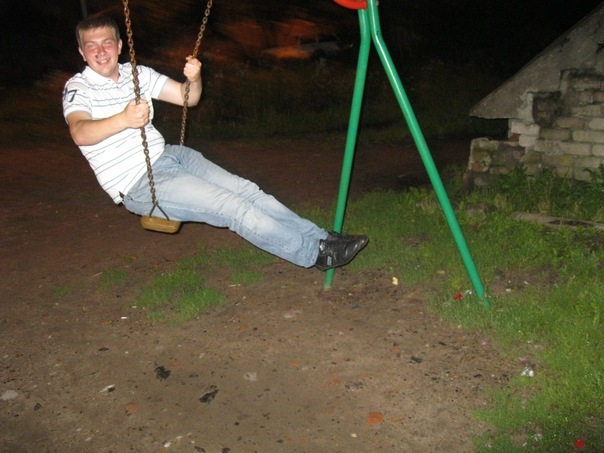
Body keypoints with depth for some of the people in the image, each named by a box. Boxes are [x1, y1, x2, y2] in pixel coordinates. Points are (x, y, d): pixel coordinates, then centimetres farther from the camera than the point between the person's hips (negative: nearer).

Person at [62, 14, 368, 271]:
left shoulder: (137, 73, 11)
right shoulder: (78, 87, -5)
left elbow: (189, 98, 12)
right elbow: (80, 133, -26)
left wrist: (194, 79, -11)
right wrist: (124, 120, -44)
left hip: (168, 155, 7)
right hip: (138, 184, -6)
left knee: (246, 190, -9)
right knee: (231, 207, -18)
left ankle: (320, 239, -6)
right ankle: (315, 254, -15)